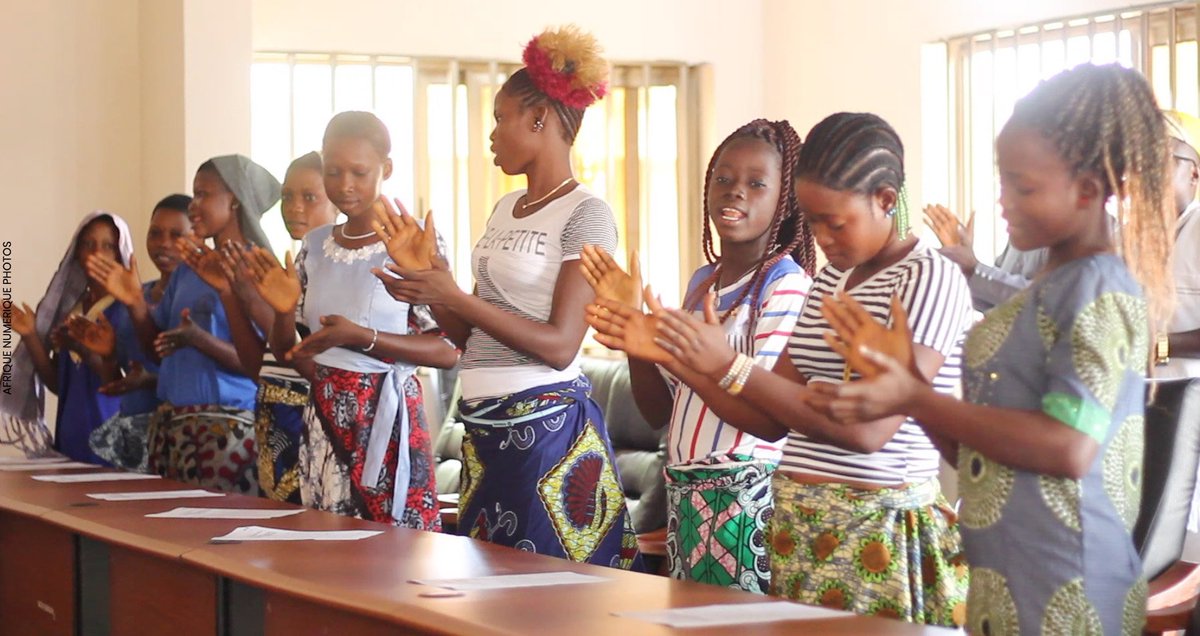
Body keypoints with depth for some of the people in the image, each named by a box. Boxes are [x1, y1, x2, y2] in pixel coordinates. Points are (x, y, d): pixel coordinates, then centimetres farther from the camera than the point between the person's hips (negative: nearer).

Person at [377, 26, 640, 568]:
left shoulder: (587, 214, -8)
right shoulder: (505, 208, 15)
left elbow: (560, 346, -16)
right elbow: (470, 335, 15)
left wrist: (454, 298, -18)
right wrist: (425, 279, 0)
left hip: (546, 423, -8)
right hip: (485, 423, 8)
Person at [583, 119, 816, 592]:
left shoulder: (787, 284, -9)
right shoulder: (702, 282, 14)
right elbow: (660, 411, 13)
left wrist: (669, 350, -26)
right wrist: (631, 324, 1)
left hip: (746, 497, -7)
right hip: (685, 495, 7)